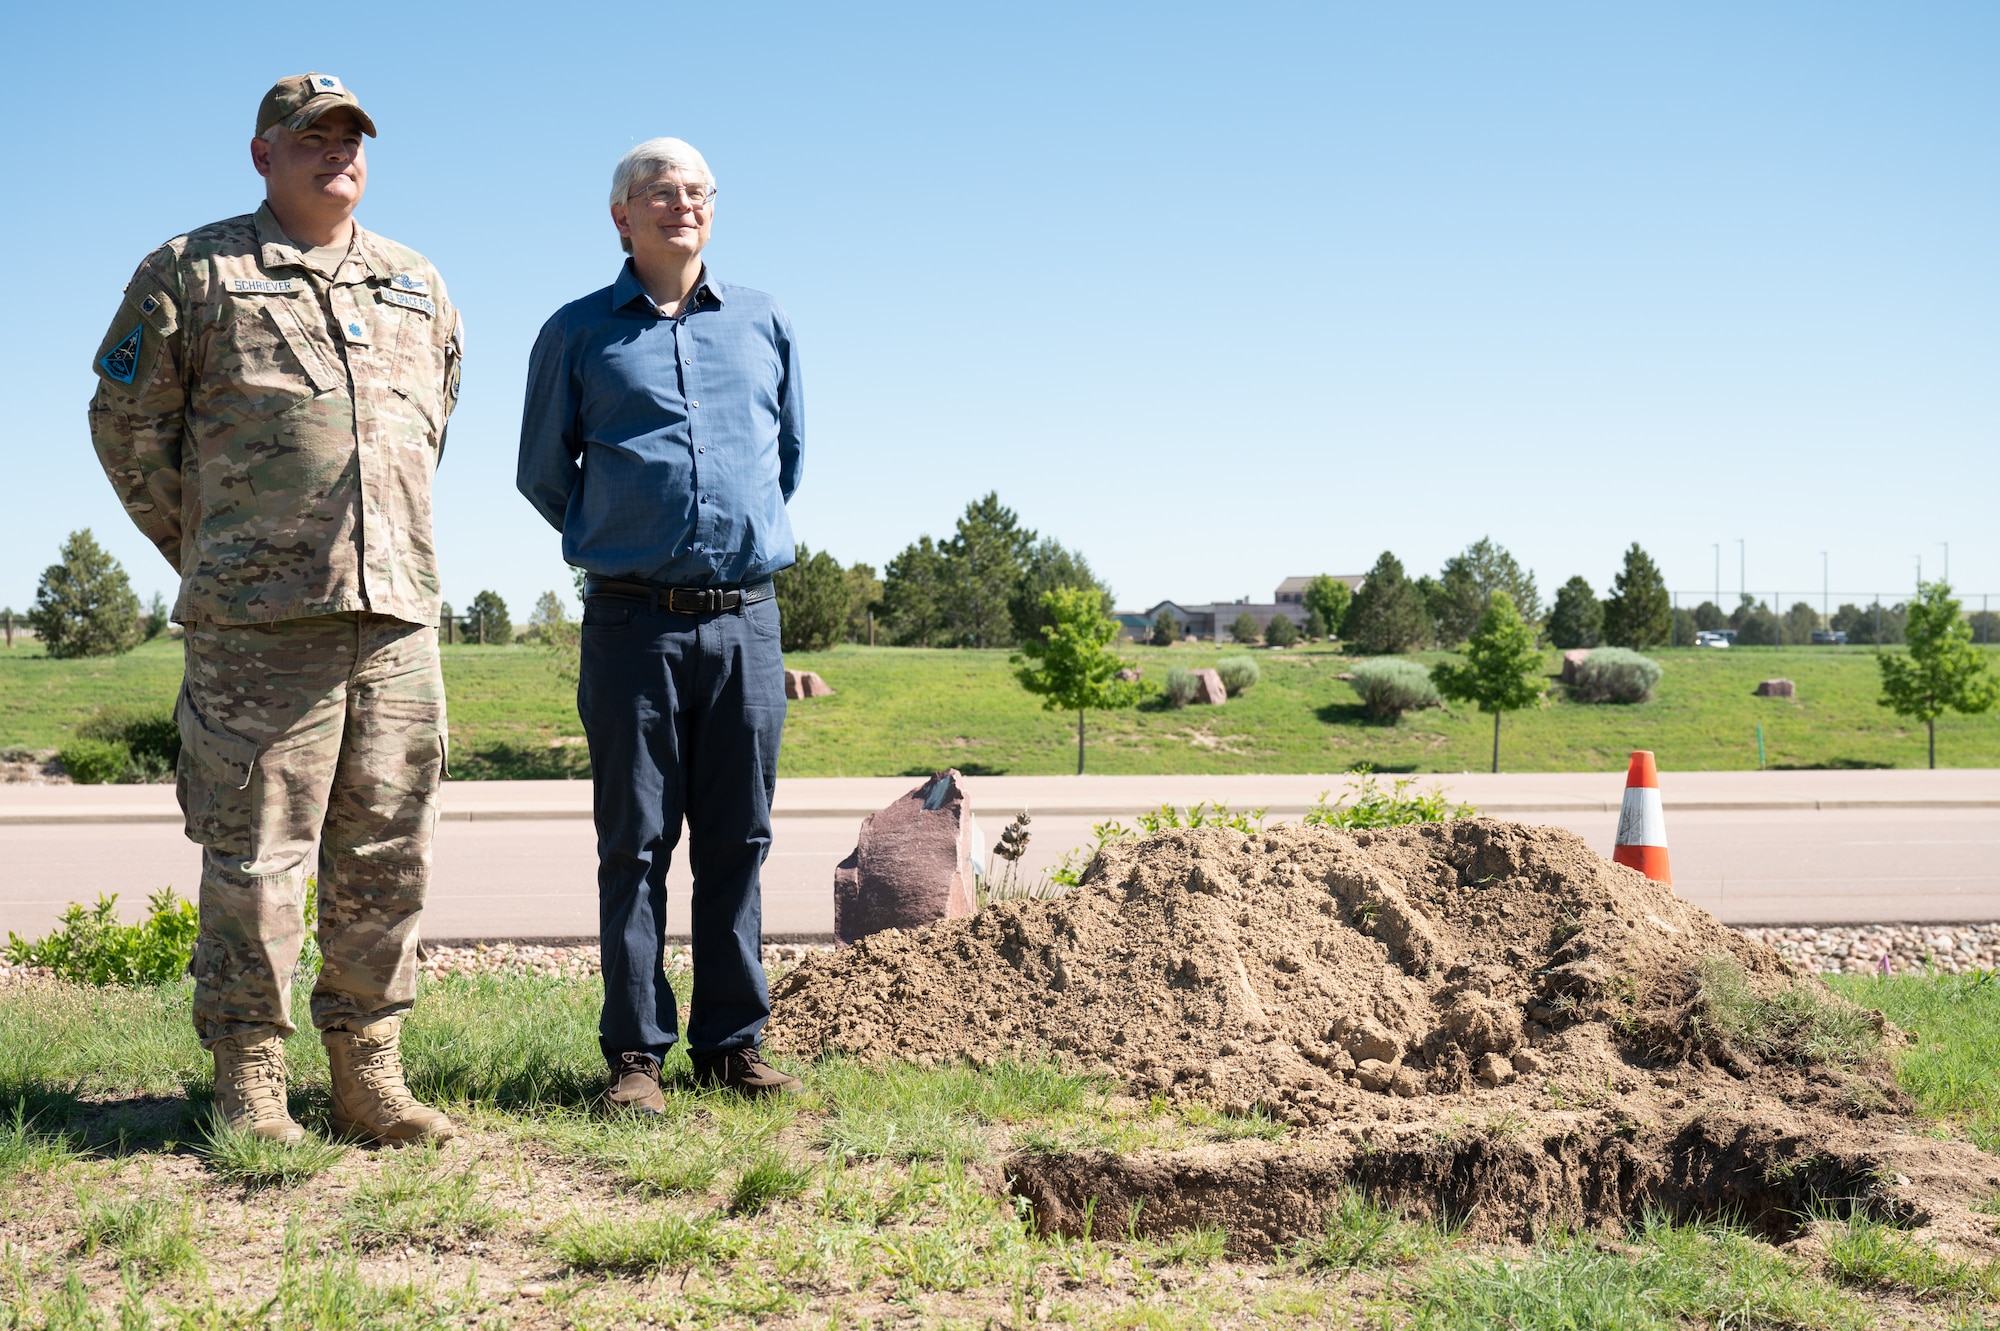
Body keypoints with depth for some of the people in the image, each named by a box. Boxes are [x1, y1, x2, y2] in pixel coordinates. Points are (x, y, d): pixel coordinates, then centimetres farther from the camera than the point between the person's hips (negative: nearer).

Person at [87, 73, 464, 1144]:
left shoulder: (419, 288, 19)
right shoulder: (194, 272, 5)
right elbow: (126, 420, 8)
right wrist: (204, 552, 8)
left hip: (398, 613, 5)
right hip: (259, 620, -4)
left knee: (386, 856, 6)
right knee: (253, 855, -3)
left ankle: (369, 1077, 15)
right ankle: (250, 1086, 7)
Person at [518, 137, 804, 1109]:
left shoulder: (764, 324, 13)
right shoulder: (577, 334, 6)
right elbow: (542, 473, 15)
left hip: (745, 620, 2)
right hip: (632, 623, -2)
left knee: (738, 839, 5)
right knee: (635, 841, 0)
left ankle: (732, 1043, 13)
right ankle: (635, 1053, 6)